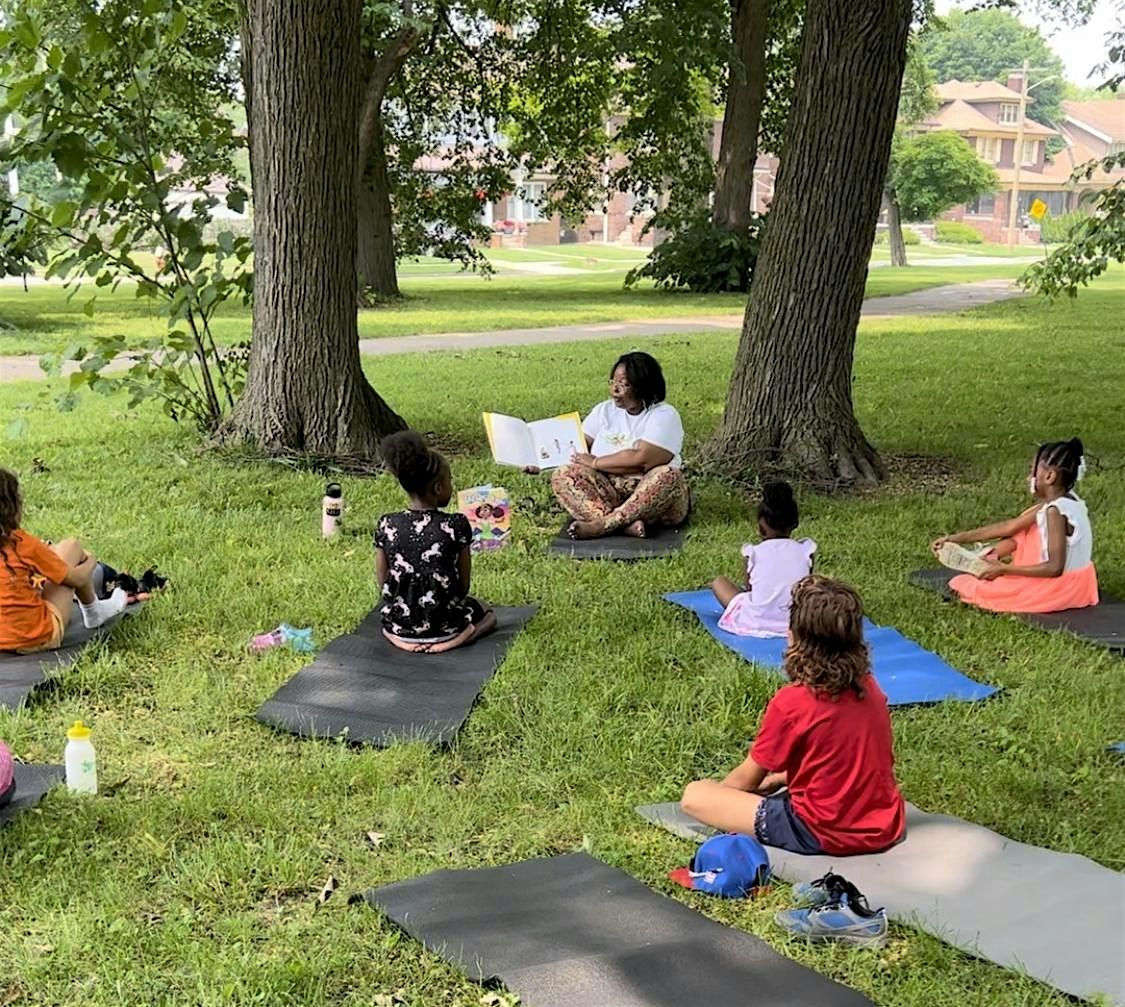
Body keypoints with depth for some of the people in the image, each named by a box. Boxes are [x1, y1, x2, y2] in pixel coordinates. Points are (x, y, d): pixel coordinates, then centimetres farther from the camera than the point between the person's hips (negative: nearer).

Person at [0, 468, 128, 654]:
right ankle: (93, 612, 25)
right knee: (71, 546, 6)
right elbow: (77, 578, -7)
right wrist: (91, 561, 14)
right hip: (39, 638, -6)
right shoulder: (23, 543, -18)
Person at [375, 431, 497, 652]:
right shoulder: (457, 525, -17)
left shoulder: (387, 526, -10)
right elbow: (464, 585, -8)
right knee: (488, 614, 30)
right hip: (445, 624, -2)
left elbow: (383, 585, -1)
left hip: (399, 625, 2)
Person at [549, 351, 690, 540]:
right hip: (608, 491, 4)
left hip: (649, 492, -4)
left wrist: (595, 463, -13)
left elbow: (640, 460, -21)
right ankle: (624, 523, -38)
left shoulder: (664, 416, -7)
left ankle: (601, 525, -36)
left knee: (668, 475, -35)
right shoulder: (604, 410, 11)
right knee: (563, 475, -19)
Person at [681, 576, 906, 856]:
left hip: (826, 836, -7)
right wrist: (779, 778, 21)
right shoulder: (870, 688, 0)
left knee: (694, 795, -6)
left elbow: (748, 779, -6)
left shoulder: (790, 703, -19)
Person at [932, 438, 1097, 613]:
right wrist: (956, 538, 5)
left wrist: (1004, 569, -23)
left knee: (977, 588, -5)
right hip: (1074, 580, 9)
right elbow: (1008, 527, 6)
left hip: (1061, 587, -9)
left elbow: (1055, 568, -30)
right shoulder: (1064, 500, 3)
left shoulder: (1055, 510, -25)